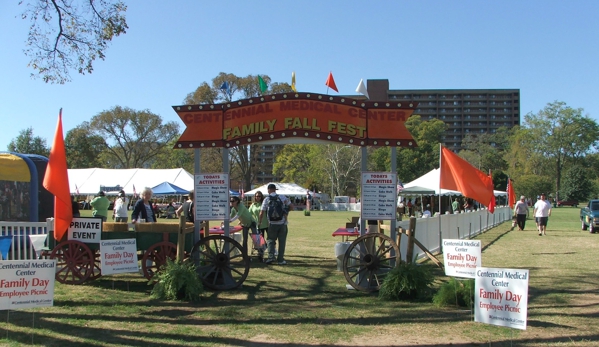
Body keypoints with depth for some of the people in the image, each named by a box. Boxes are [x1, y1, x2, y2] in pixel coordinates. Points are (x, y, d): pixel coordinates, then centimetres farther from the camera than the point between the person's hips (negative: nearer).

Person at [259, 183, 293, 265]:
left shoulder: (266, 199, -1)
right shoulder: (283, 197, 1)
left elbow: (262, 213, -2)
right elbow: (291, 206, 3)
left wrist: (259, 222, 11)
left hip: (272, 224, 0)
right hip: (282, 223, 1)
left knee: (270, 240, 13)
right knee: (282, 241, 7)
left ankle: (271, 256, -4)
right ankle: (280, 259, 8)